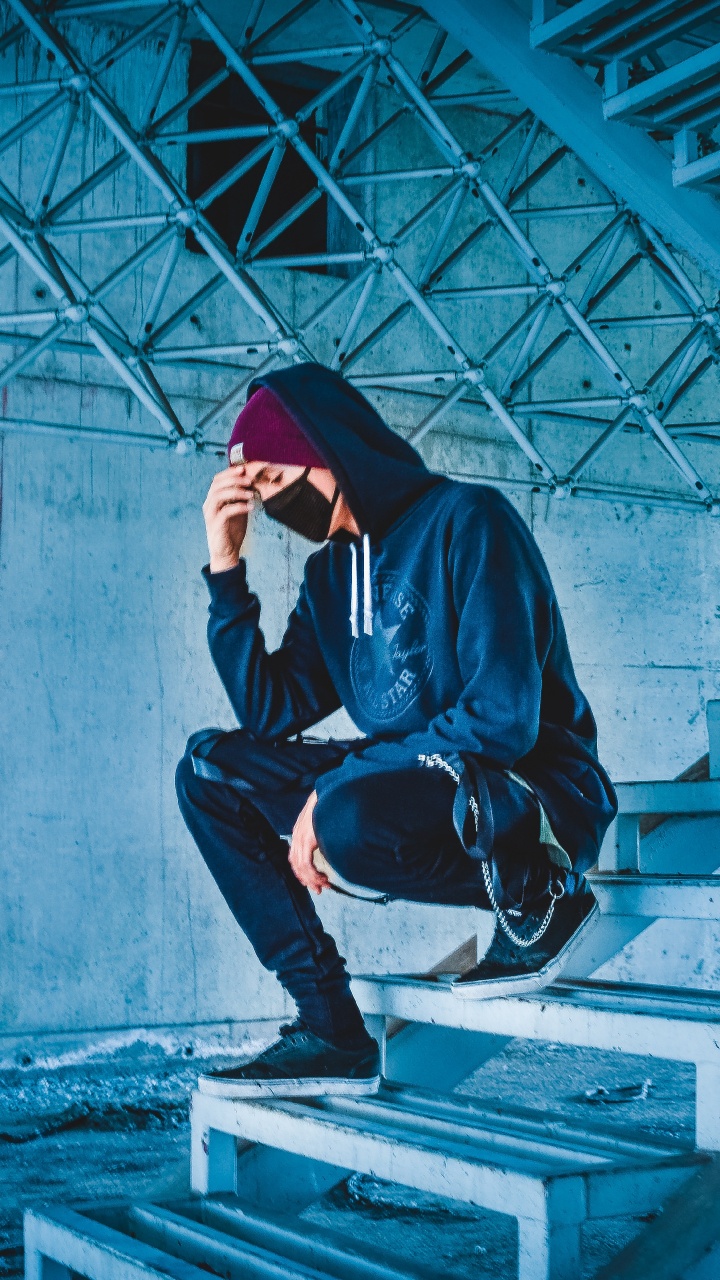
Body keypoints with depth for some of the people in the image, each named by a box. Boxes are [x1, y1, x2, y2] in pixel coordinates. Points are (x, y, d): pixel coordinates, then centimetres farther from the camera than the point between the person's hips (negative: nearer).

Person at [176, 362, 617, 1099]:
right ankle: (328, 1028, -8)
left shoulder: (467, 521, -13)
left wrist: (331, 793, -22)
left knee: (350, 825, -36)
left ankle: (539, 891, -7)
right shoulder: (330, 572, 11)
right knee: (209, 768, -2)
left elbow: (504, 717, -22)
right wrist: (226, 568, 2)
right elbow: (270, 712, 8)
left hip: (533, 797, -8)